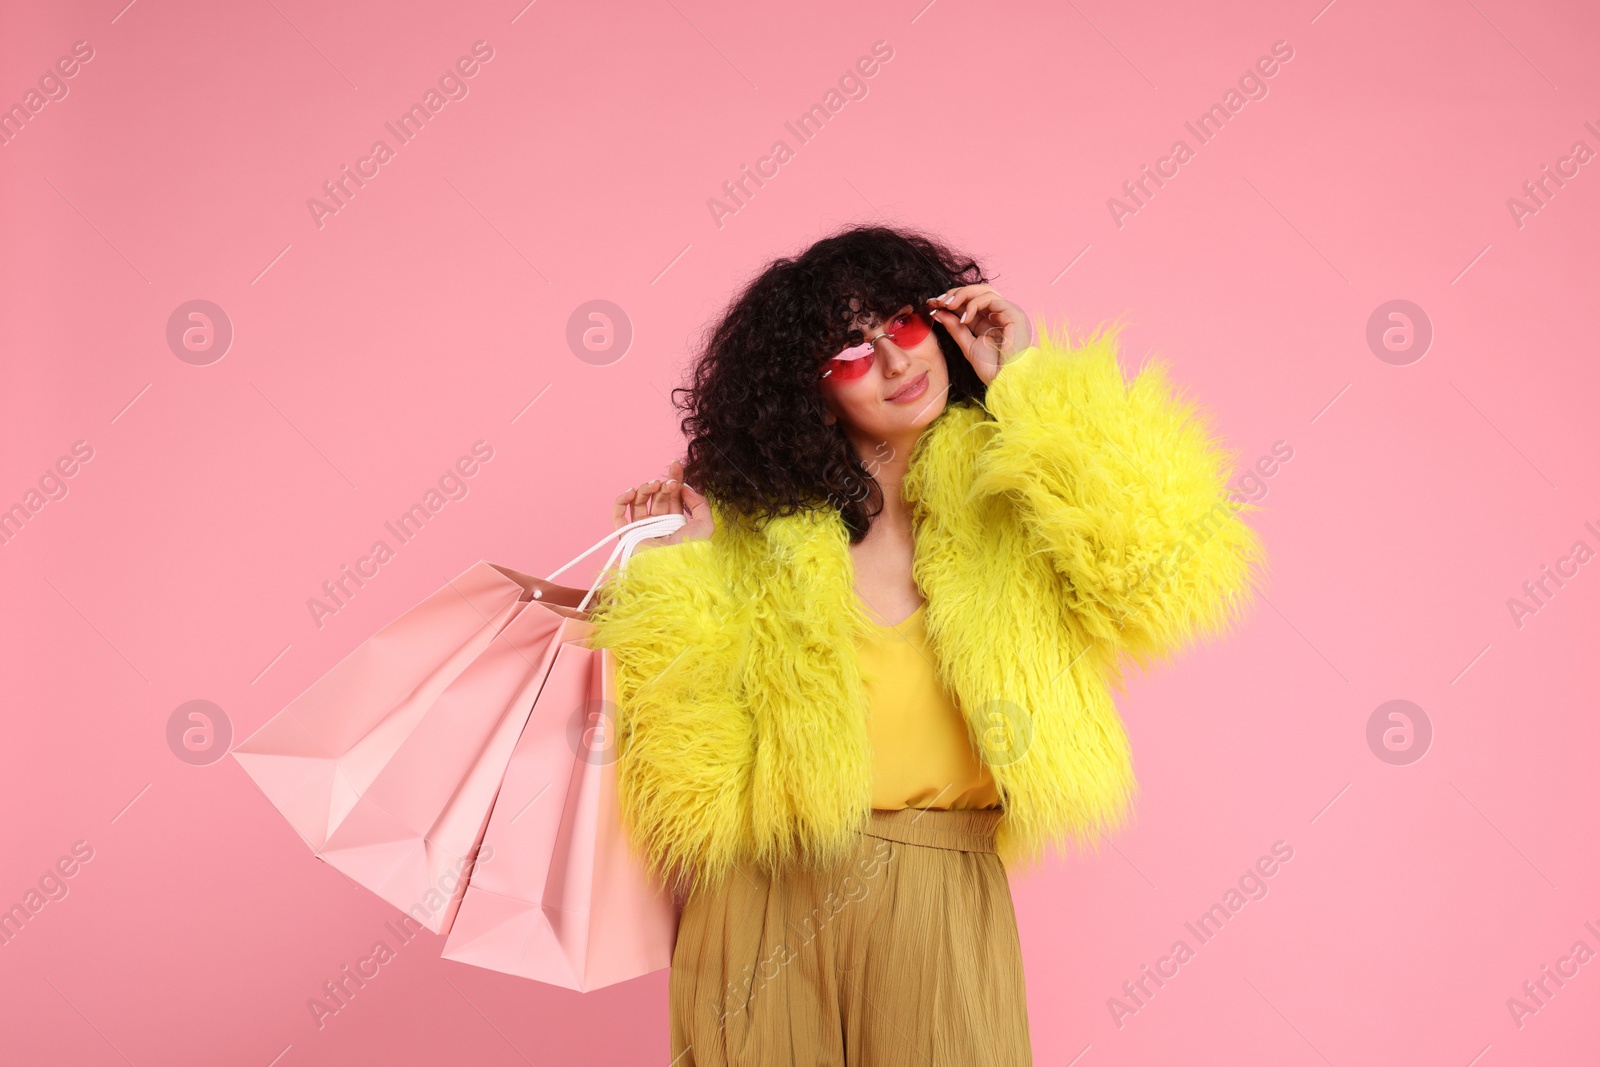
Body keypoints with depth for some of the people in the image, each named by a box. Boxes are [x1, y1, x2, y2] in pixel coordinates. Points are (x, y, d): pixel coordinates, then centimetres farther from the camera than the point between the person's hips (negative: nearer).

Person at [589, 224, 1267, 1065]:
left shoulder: (1004, 502, -1)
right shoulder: (758, 527, 2)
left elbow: (1159, 570, -21)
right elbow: (697, 737, 0)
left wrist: (1026, 388, -14)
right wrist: (670, 565, -8)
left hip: (940, 906, -1)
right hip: (764, 896, 1)